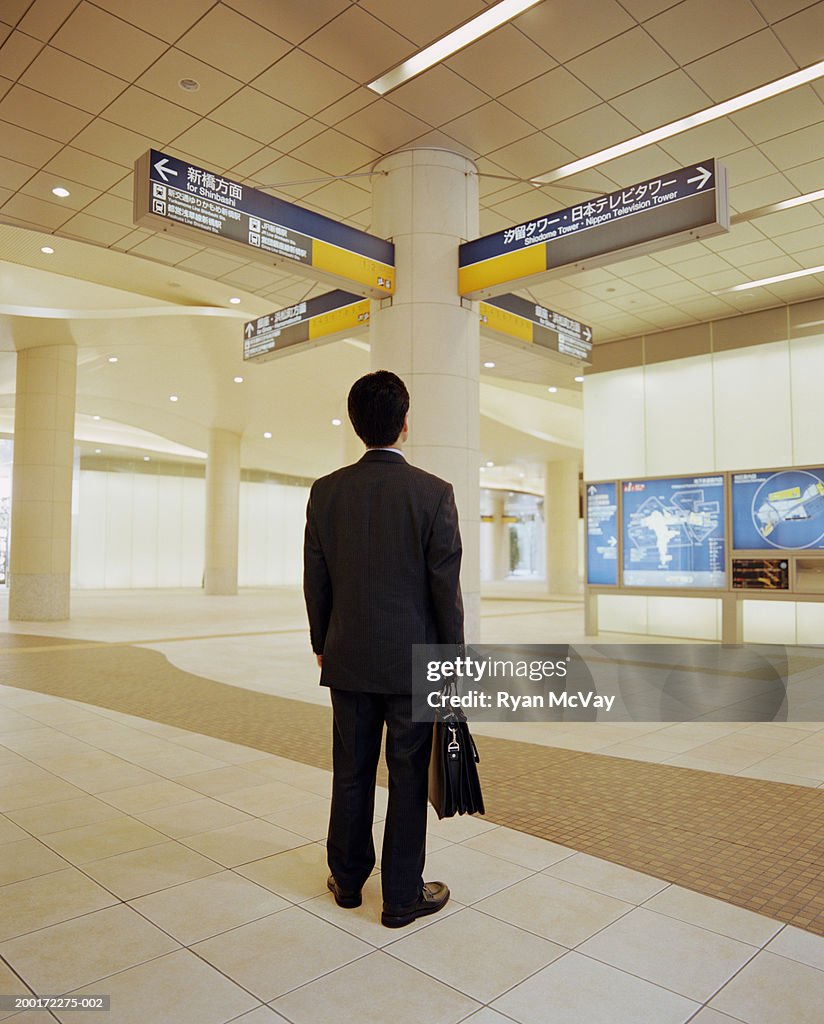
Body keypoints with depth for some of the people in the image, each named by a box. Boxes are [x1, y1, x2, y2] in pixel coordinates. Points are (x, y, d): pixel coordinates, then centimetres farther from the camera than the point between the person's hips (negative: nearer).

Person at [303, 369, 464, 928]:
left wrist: (323, 644, 16)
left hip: (348, 658, 3)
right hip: (413, 661, -3)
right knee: (408, 777, 10)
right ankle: (403, 896, 24)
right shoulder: (434, 493, -13)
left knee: (352, 772, 18)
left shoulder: (326, 491, -4)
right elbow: (446, 586, -10)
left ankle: (348, 877, 36)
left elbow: (315, 580, 3)